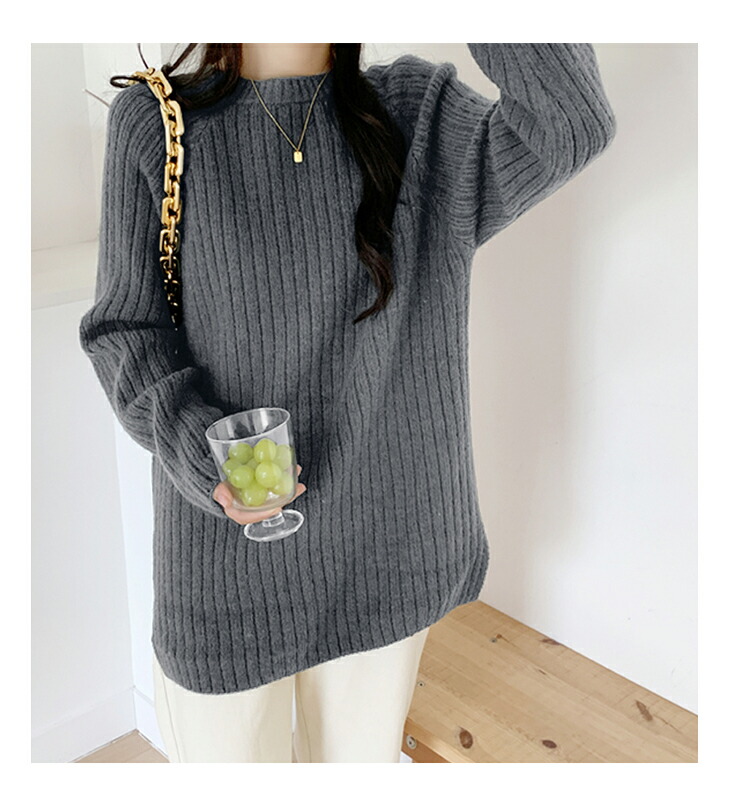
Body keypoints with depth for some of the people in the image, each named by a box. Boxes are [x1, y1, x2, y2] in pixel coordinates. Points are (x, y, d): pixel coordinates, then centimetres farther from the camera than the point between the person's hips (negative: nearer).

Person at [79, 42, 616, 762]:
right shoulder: (155, 124, -2)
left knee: (362, 755, 19)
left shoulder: (418, 114, 3)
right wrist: (197, 446, -19)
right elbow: (123, 327, -1)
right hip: (227, 541, -1)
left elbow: (570, 127, -14)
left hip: (382, 534, 2)